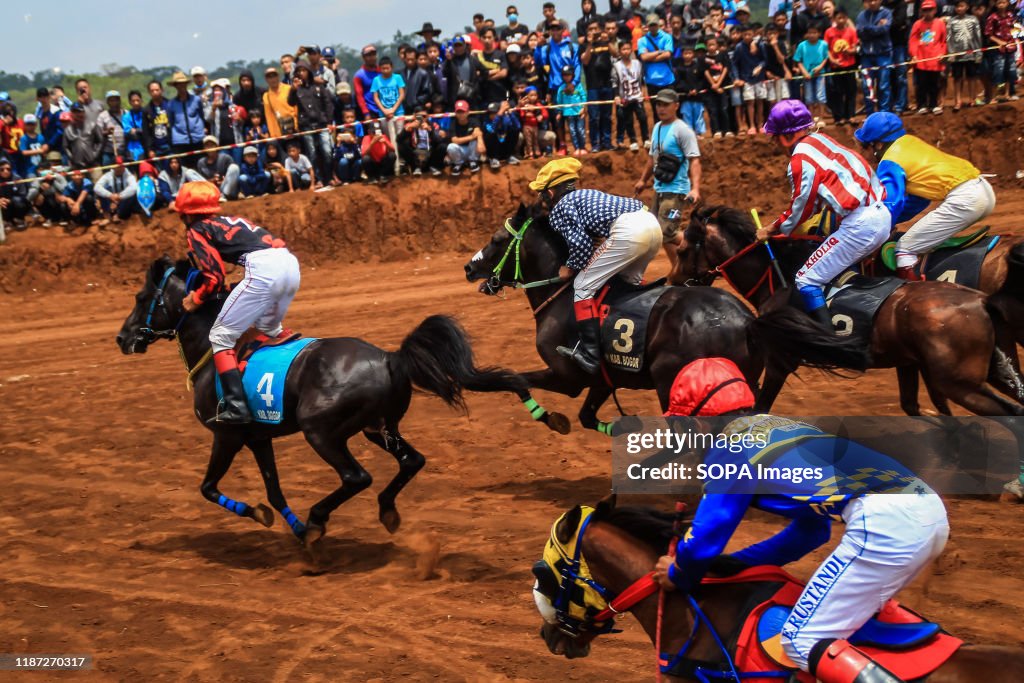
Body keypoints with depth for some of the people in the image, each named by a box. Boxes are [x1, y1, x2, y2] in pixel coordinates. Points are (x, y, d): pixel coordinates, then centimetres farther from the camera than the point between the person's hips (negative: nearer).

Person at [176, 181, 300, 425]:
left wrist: (195, 300, 16)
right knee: (269, 329, 32)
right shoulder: (229, 221, 32)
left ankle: (236, 407, -12)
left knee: (221, 336, 0)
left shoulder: (196, 230, 10)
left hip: (263, 270, -8)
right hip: (290, 262, 8)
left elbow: (214, 278, 1)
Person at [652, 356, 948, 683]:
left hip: (882, 521, -9)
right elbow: (811, 532, 36)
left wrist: (679, 577, 28)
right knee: (858, 601, 32)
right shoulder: (782, 427, 30)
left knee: (803, 644, -2)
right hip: (931, 508, 9)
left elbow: (703, 540, 6)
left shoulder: (729, 448, 6)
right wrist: (729, 564, 38)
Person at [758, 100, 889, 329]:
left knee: (806, 281, -3)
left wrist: (772, 230, 13)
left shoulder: (801, 158, -11)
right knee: (838, 268, 28)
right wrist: (782, 223, 22)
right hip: (882, 215, 9)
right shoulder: (820, 140, 13)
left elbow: (801, 208, -2)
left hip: (859, 226, -9)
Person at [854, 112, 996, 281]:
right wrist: (893, 220, 31)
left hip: (963, 199, -9)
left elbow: (889, 204, -9)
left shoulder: (890, 163, -2)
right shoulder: (911, 142, 22)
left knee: (905, 249, -5)